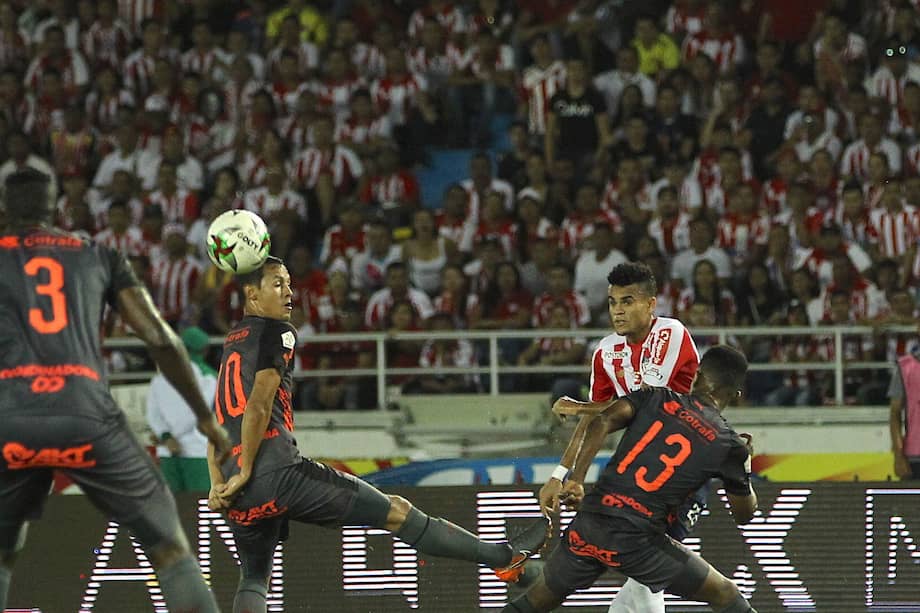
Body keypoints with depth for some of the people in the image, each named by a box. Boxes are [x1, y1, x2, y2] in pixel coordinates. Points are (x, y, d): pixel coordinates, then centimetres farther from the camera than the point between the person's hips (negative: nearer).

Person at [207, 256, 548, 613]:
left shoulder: (231, 343, 24)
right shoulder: (277, 332, 0)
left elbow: (214, 423, 18)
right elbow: (259, 406, -12)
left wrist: (218, 485, 9)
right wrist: (245, 473, -11)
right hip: (279, 473, -8)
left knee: (253, 581, 17)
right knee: (395, 512, 0)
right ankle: (501, 556, 7)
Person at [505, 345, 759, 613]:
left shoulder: (657, 398, 11)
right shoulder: (728, 446, 4)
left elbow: (603, 421, -6)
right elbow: (744, 514, 17)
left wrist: (574, 480, -6)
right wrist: (744, 459, 32)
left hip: (585, 528, 3)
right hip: (638, 541, -3)